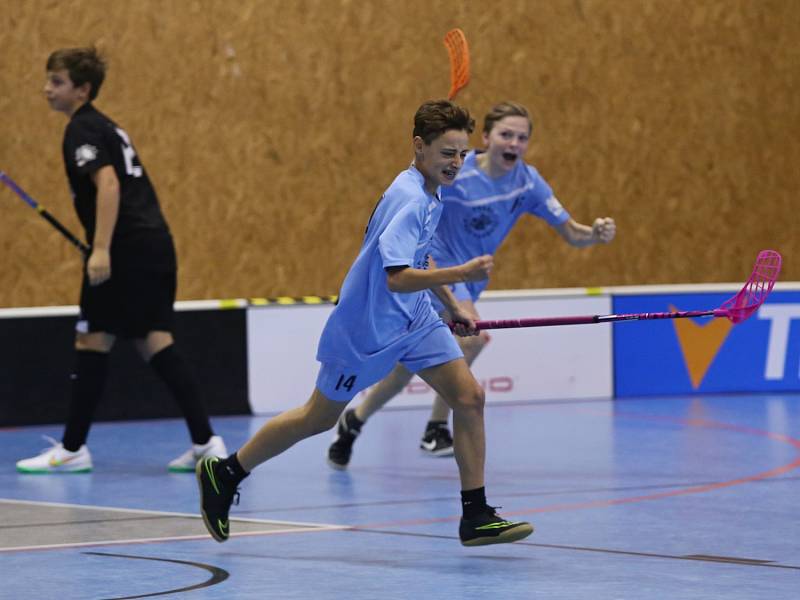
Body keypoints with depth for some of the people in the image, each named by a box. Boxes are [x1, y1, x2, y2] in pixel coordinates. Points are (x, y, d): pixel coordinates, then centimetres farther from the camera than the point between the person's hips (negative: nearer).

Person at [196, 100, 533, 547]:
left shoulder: (430, 194, 5)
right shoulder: (407, 199, -25)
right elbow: (397, 276, -35)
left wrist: (453, 306, 22)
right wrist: (461, 273, -42)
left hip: (414, 319, 8)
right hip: (367, 328, -8)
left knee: (469, 397, -6)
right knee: (320, 417, 6)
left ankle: (476, 517, -2)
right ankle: (224, 473, 25)